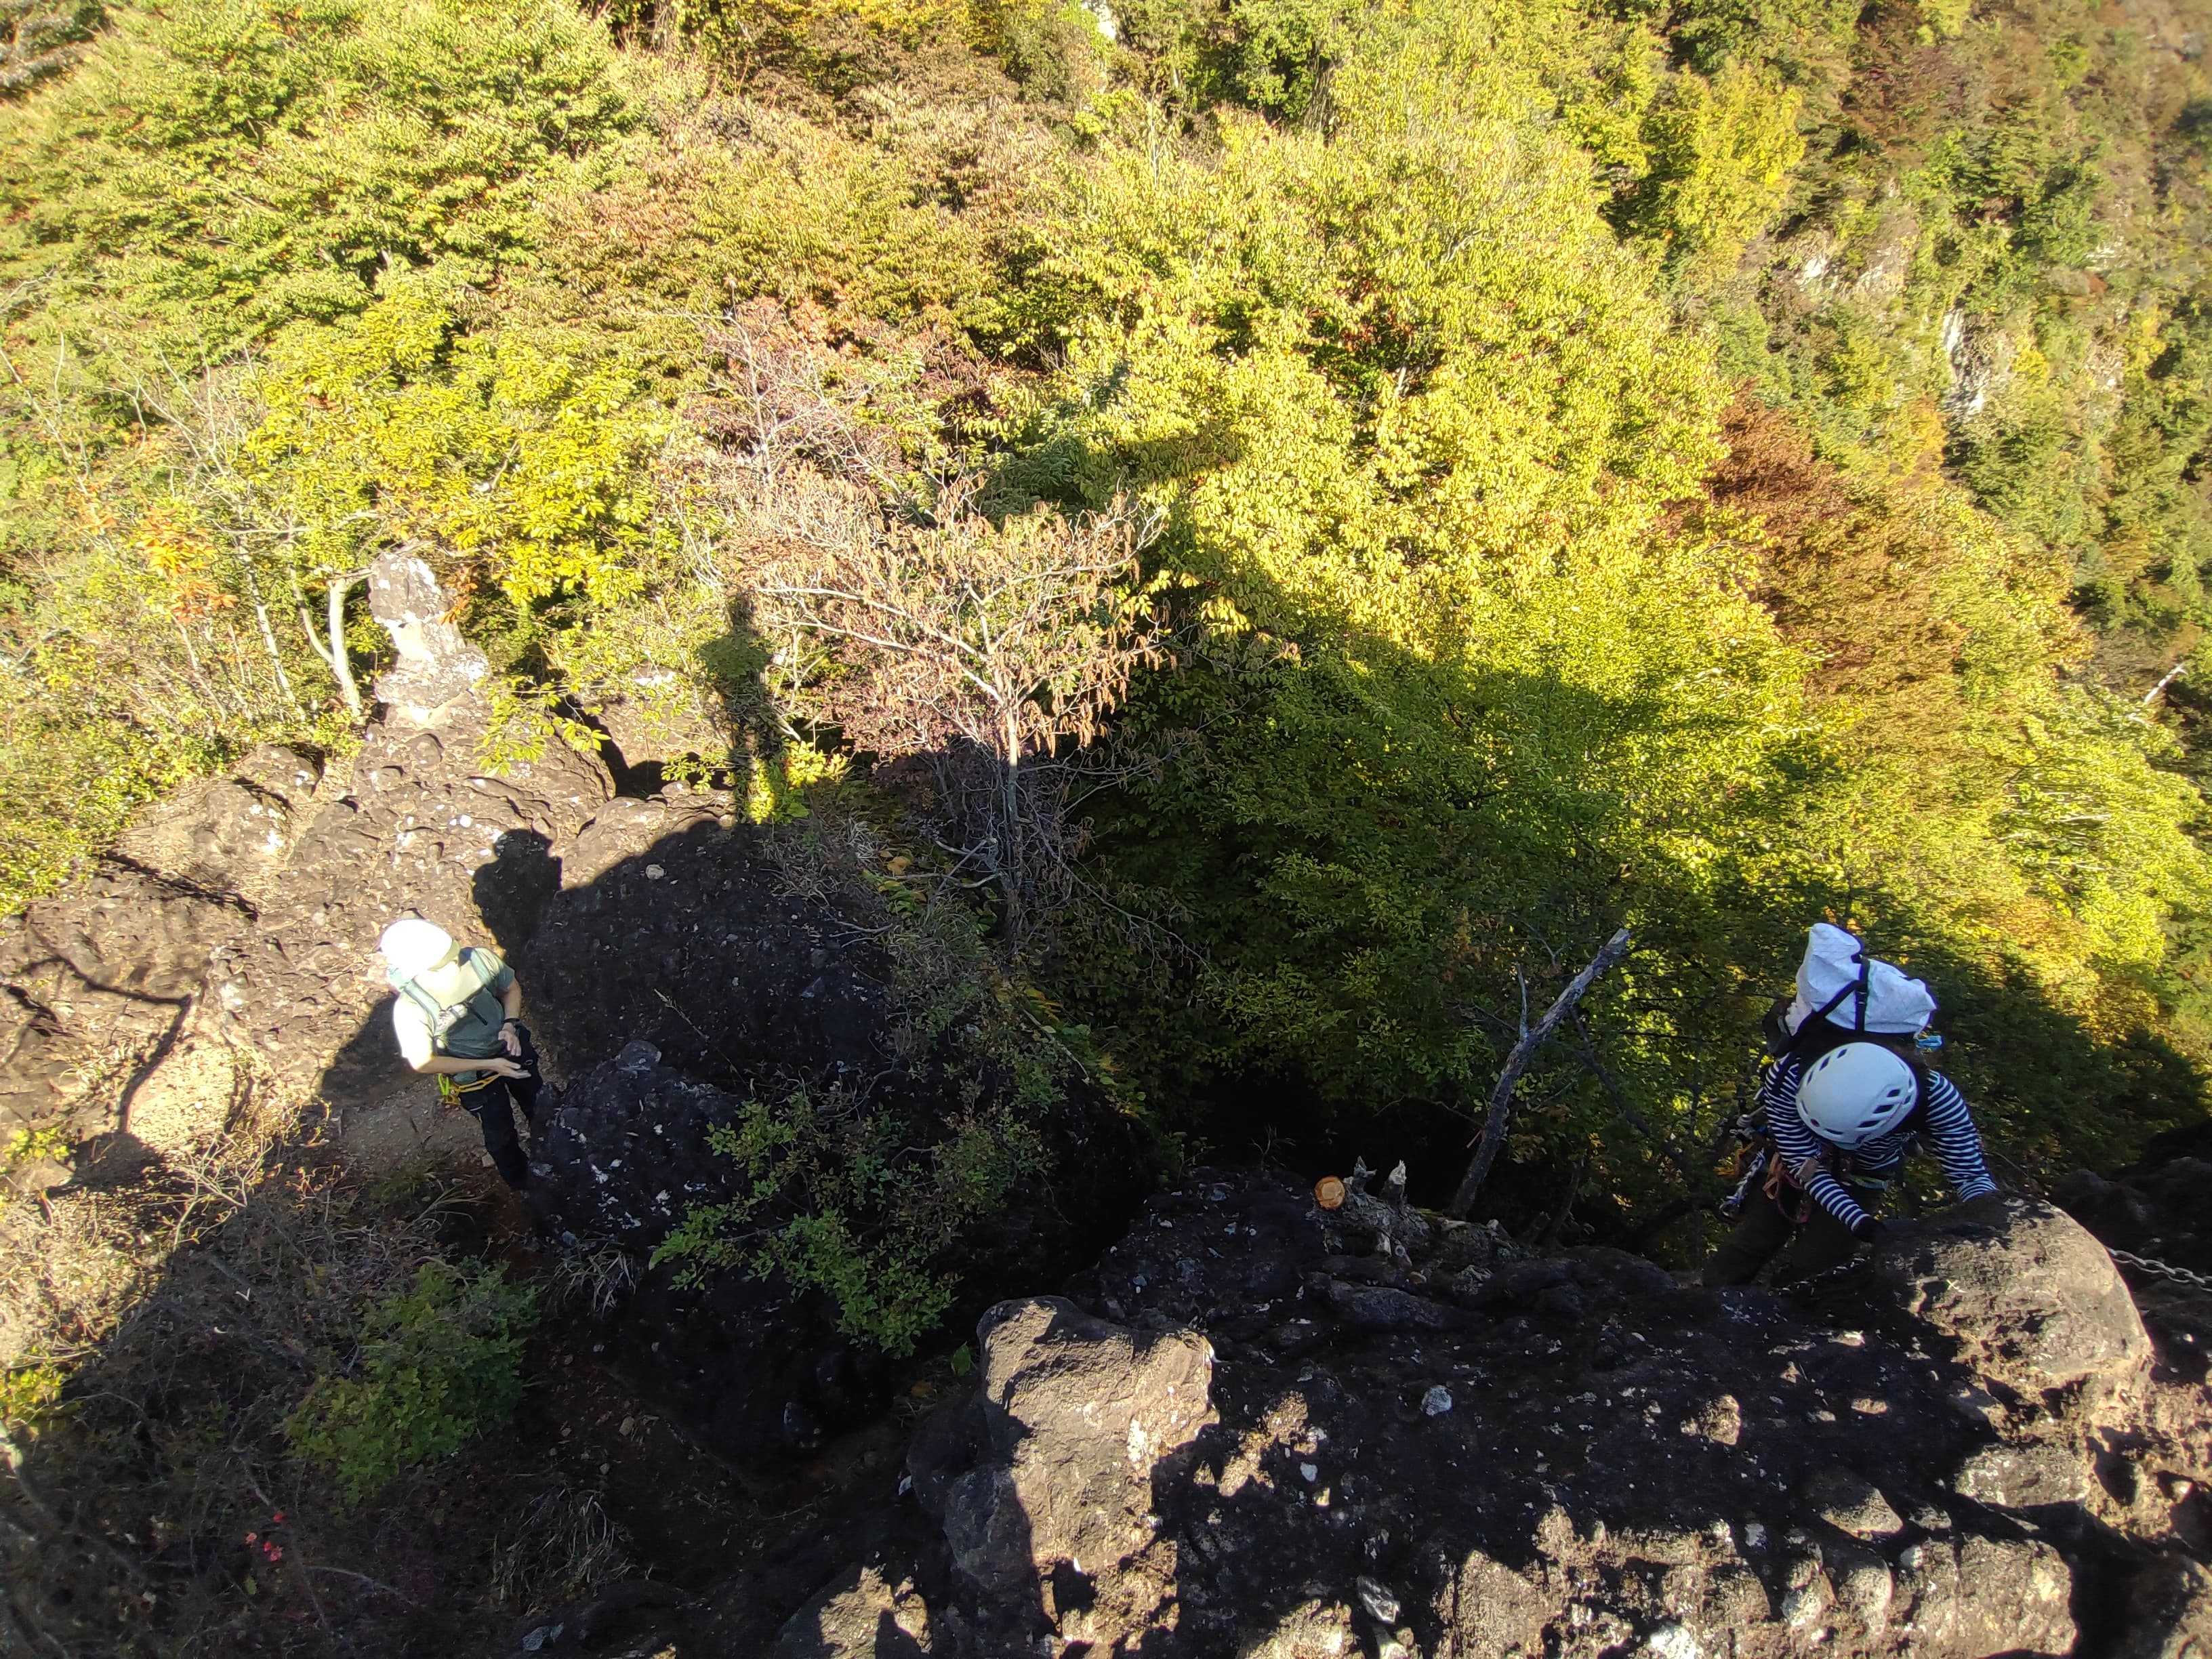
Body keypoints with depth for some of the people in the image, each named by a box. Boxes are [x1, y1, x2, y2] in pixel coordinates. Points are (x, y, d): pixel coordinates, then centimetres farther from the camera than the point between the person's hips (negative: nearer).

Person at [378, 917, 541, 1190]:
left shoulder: (479, 960, -28)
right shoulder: (410, 1010, -35)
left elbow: (511, 987, -6)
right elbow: (423, 1063, -22)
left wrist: (511, 1024, -23)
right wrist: (489, 1065, -25)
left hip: (512, 1048, 3)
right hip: (472, 1076, -3)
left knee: (540, 1109, 27)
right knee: (501, 1135, 20)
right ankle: (523, 1184, 51)